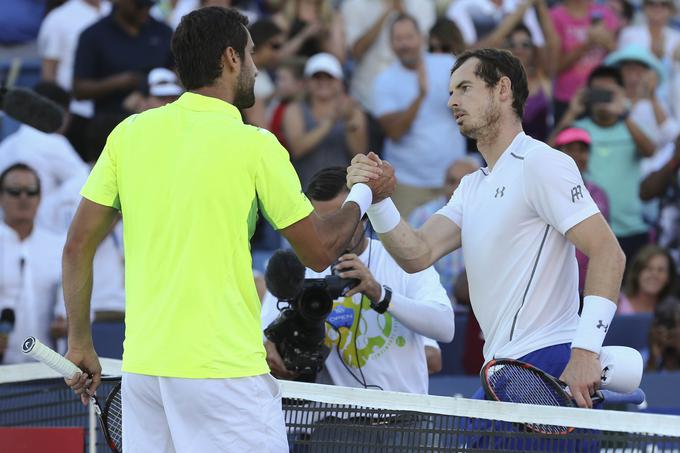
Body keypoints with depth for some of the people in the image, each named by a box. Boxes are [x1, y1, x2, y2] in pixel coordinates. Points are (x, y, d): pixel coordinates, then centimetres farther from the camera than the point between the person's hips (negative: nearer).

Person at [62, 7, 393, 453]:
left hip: (142, 364, 5)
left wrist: (80, 344, 17)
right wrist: (364, 196, 19)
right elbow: (320, 251, 1)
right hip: (224, 371, -5)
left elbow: (78, 245, 8)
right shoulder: (254, 145, -6)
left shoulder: (129, 133, 6)